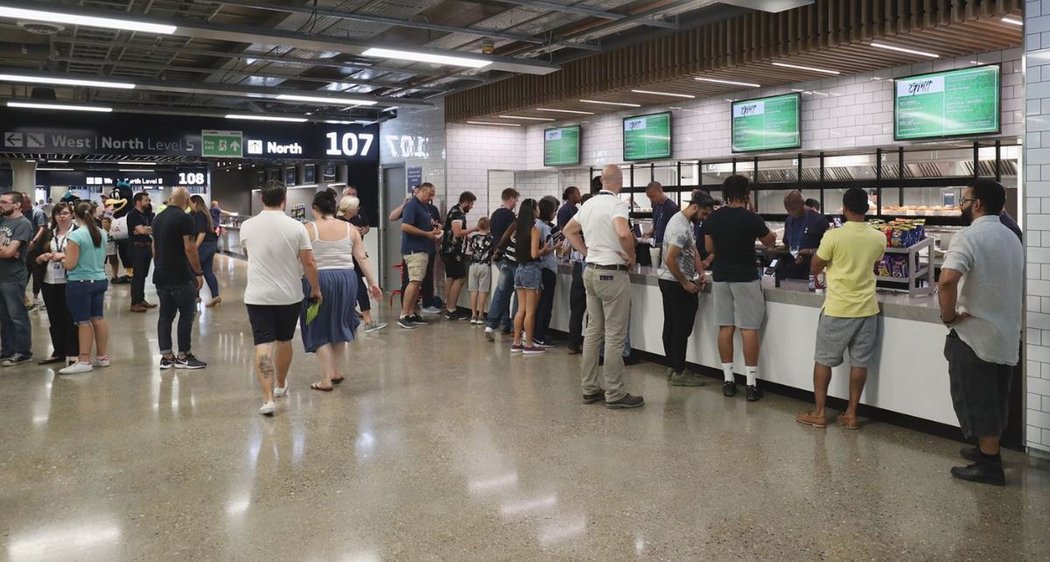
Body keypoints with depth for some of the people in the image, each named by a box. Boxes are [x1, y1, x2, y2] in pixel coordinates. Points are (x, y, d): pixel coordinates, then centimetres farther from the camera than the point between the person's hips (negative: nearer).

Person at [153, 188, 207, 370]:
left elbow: (154, 247, 19)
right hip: (181, 276, -7)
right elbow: (190, 248, -17)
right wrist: (199, 273, -11)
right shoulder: (185, 218, -12)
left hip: (161, 276, 7)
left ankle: (166, 356, 10)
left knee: (165, 315, 9)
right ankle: (183, 356, 4)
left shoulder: (158, 219, 13)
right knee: (186, 314, 1)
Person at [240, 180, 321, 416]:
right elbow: (309, 263, -8)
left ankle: (268, 398, -11)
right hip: (289, 295, 0)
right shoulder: (296, 227, -8)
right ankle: (280, 386, 36)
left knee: (263, 344, -3)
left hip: (257, 296, 0)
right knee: (284, 341, 18)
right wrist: (316, 289, 6)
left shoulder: (247, 226, -2)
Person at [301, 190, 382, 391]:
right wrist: (373, 282, 6)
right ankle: (335, 372, 28)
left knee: (320, 330, 8)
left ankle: (326, 380, 7)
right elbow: (362, 258, 2)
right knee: (339, 326, 20)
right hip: (346, 279, 3)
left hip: (318, 280, -3)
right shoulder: (350, 228, 5)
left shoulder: (309, 229, -4)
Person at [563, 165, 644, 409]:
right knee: (614, 336, -2)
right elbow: (623, 234, -32)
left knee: (593, 331, 13)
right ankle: (614, 394, 4)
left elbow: (569, 230, 23)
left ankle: (590, 389, 20)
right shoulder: (617, 204, -14)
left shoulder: (588, 204, 10)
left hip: (591, 271, 8)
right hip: (612, 273, -8)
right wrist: (632, 257, -15)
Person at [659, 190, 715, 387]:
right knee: (681, 328, -5)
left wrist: (701, 274, 5)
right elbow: (670, 260, -26)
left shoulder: (685, 221, 10)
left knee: (671, 325, 14)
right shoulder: (681, 228, -22)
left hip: (668, 281, 11)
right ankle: (679, 373, 1)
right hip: (676, 283, -11)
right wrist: (685, 283, -17)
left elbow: (693, 250, 16)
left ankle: (672, 366, 23)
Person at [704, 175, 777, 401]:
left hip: (721, 278, 4)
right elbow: (770, 242, 6)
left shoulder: (712, 219, 1)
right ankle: (751, 383, 1)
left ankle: (728, 379, 13)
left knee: (725, 328, 8)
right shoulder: (751, 219, -11)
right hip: (745, 278, -4)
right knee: (749, 329, -1)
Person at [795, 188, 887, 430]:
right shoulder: (879, 238, 0)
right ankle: (851, 414, 17)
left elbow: (814, 269, -3)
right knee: (859, 363, 10)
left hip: (837, 310, -4)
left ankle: (818, 413, 12)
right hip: (866, 309, 4)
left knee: (823, 361, 8)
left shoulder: (833, 236, -14)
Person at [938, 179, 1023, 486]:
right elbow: (1017, 288, 21)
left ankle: (989, 465, 7)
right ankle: (988, 449, 31)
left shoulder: (969, 237, -17)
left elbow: (947, 281, -33)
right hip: (1006, 333, 8)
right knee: (994, 399, 18)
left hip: (973, 335, -8)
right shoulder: (1012, 238, 11)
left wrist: (948, 316, -19)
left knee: (975, 401, 1)